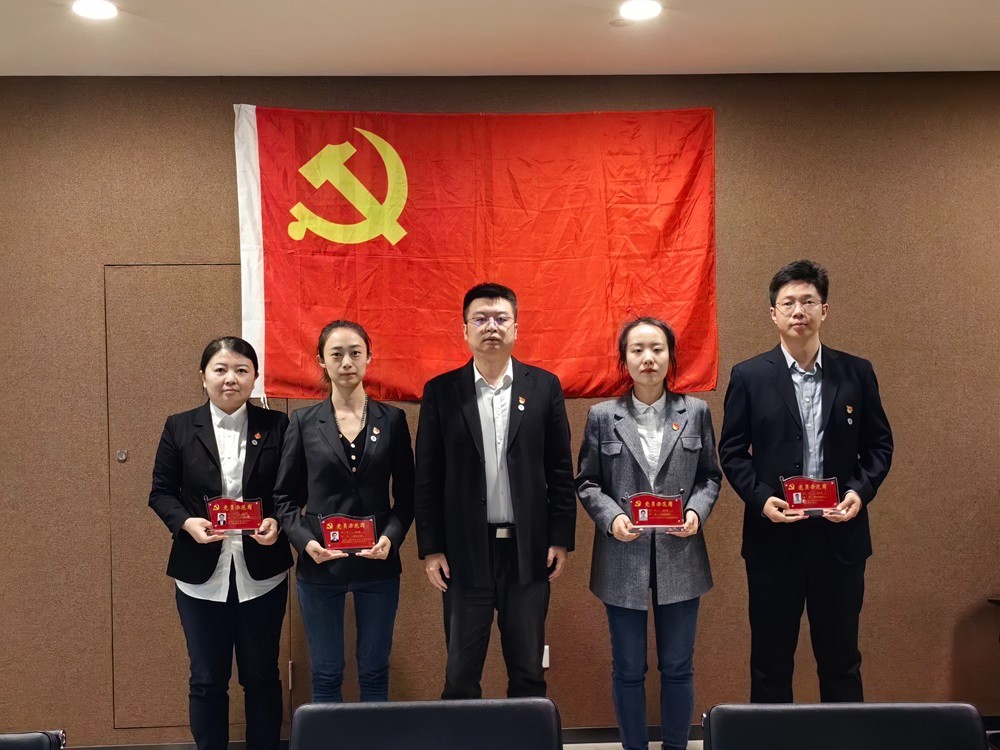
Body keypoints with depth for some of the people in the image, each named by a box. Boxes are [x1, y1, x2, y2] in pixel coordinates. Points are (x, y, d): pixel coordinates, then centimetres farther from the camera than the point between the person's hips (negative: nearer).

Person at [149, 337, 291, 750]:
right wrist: (186, 522, -14)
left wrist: (277, 522, -16)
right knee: (207, 680, 10)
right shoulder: (179, 427, 2)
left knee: (261, 676, 11)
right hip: (202, 575, 0)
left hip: (261, 573, 0)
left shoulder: (276, 426, 1)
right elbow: (161, 492, 4)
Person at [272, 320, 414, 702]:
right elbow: (284, 496, 4)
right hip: (319, 566, 0)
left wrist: (392, 536, -12)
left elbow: (406, 494, 5)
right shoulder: (303, 421, 1)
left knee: (374, 672, 10)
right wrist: (304, 540, -12)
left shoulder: (392, 419, 2)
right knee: (326, 675, 9)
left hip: (378, 564, 1)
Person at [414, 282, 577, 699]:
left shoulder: (544, 387, 3)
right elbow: (427, 478, 1)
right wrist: (429, 549, -2)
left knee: (528, 673, 10)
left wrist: (561, 539, 0)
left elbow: (560, 471, 4)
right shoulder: (441, 392, 1)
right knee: (461, 675, 8)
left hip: (528, 551, 1)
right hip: (465, 552, 0)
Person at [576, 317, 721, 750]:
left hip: (679, 556, 1)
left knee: (678, 667, 9)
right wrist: (610, 517, -14)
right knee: (628, 669, 8)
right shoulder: (602, 416, 1)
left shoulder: (696, 412, 4)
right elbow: (587, 482, 4)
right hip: (623, 558, 0)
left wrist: (697, 511, -10)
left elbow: (710, 476, 9)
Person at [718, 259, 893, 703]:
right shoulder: (748, 376, 0)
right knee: (770, 661, 9)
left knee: (841, 658, 12)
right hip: (774, 537, -1)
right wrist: (761, 498, -14)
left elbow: (879, 444, 8)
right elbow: (732, 450, 1)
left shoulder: (857, 373, 4)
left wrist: (861, 491, -9)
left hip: (840, 535, 1)